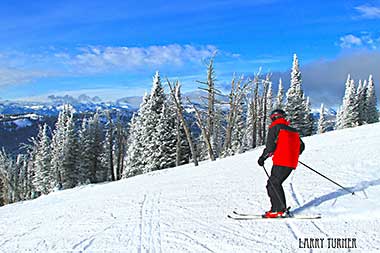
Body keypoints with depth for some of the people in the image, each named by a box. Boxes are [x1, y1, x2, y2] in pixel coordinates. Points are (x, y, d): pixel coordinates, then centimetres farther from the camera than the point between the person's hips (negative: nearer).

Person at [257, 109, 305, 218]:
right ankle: (278, 208, 10)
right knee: (276, 183, 14)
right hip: (292, 163, 8)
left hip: (281, 163, -8)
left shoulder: (274, 128, -1)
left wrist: (262, 158, 2)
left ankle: (279, 210, -12)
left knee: (273, 184, -5)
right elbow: (301, 146, 22)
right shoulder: (293, 130, 21)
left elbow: (270, 146, -9)